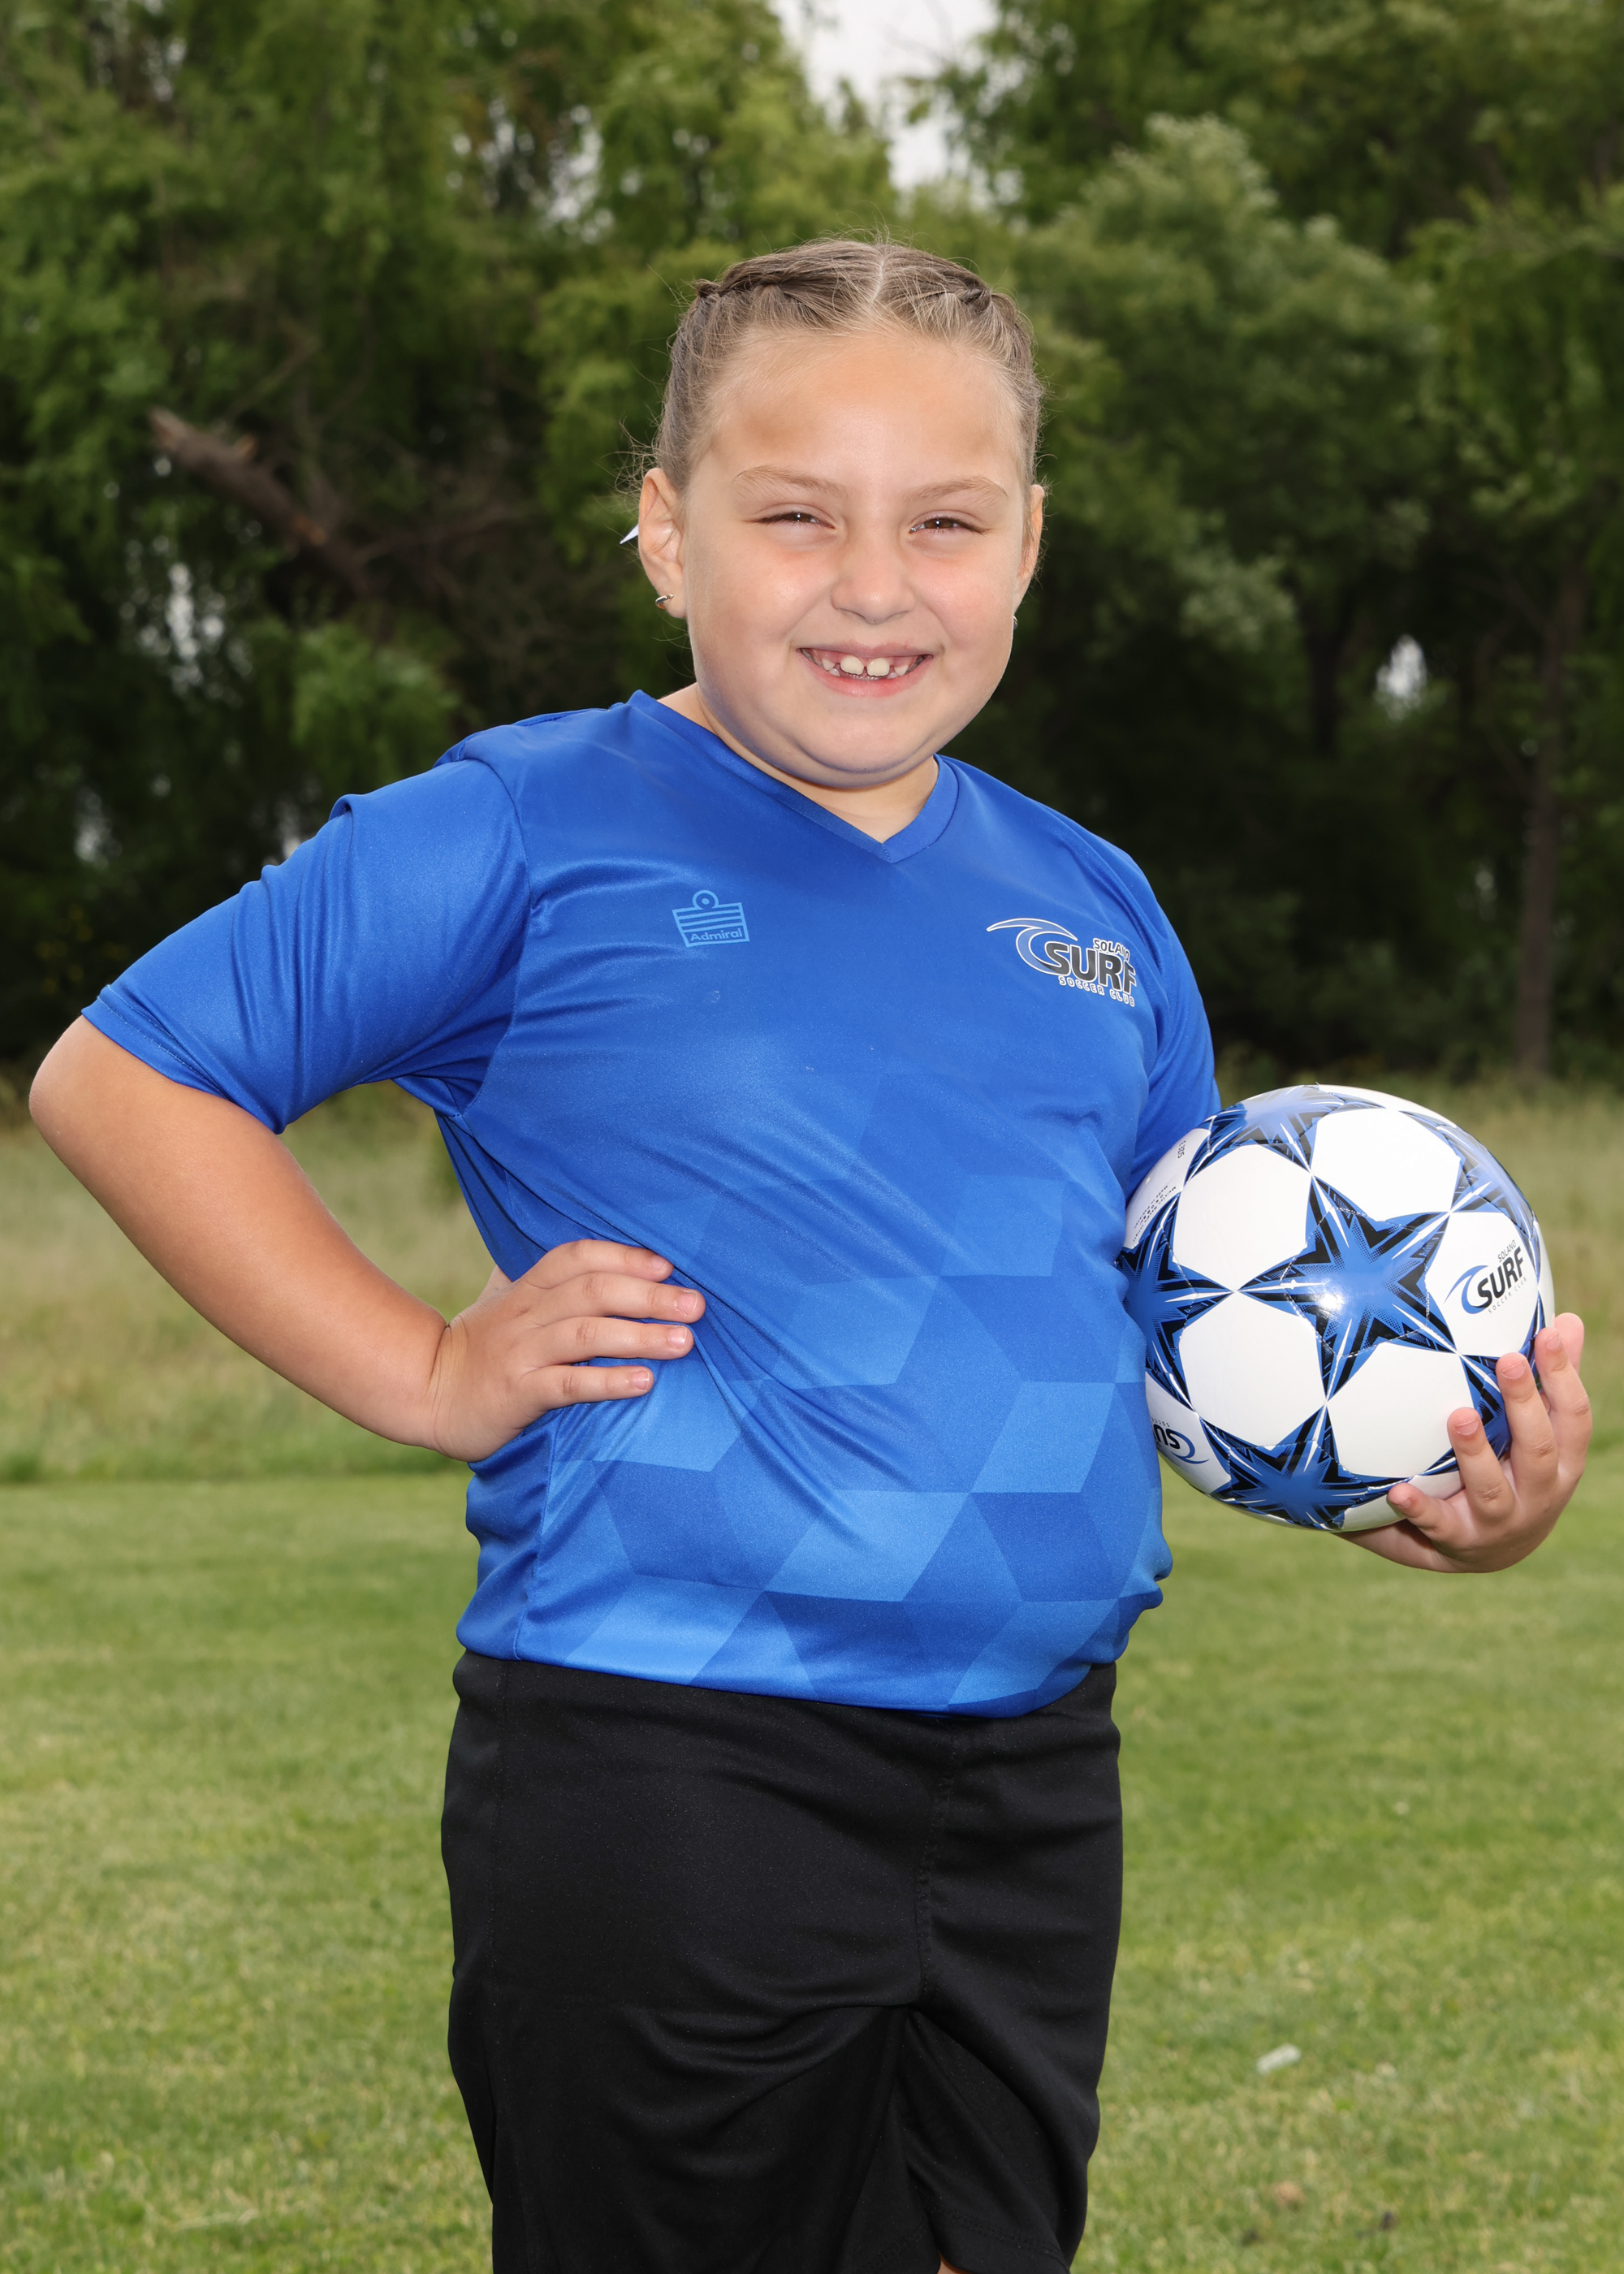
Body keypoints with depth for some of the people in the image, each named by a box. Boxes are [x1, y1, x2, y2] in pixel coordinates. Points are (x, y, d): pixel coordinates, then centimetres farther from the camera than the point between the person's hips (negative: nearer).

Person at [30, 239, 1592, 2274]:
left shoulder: (1092, 910, 12)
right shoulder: (530, 837, -6)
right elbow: (120, 1075, -4)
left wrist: (1428, 1489, 2)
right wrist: (425, 1374, -11)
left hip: (1037, 1791, 6)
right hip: (664, 1794, -6)